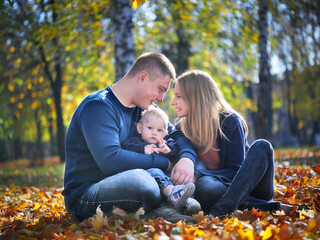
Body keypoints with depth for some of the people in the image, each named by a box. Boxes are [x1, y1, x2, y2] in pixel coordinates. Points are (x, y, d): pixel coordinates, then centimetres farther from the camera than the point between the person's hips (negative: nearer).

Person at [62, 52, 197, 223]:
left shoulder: (143, 108, 12)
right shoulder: (98, 107, -15)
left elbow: (177, 135, 13)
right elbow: (111, 160, -28)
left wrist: (187, 159, -13)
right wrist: (165, 162, -19)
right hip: (84, 195, -8)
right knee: (138, 179, -39)